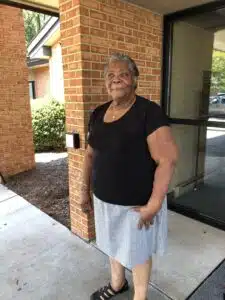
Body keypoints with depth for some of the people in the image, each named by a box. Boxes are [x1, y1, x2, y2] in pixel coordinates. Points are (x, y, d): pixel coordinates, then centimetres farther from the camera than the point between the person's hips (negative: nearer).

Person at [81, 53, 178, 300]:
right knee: (113, 244, 26)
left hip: (136, 203, -6)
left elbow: (167, 160, -21)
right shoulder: (98, 113, 2)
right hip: (104, 199, 6)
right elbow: (90, 154, 9)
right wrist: (85, 190, 10)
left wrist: (154, 204, -21)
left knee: (137, 251, 16)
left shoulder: (149, 112, -18)